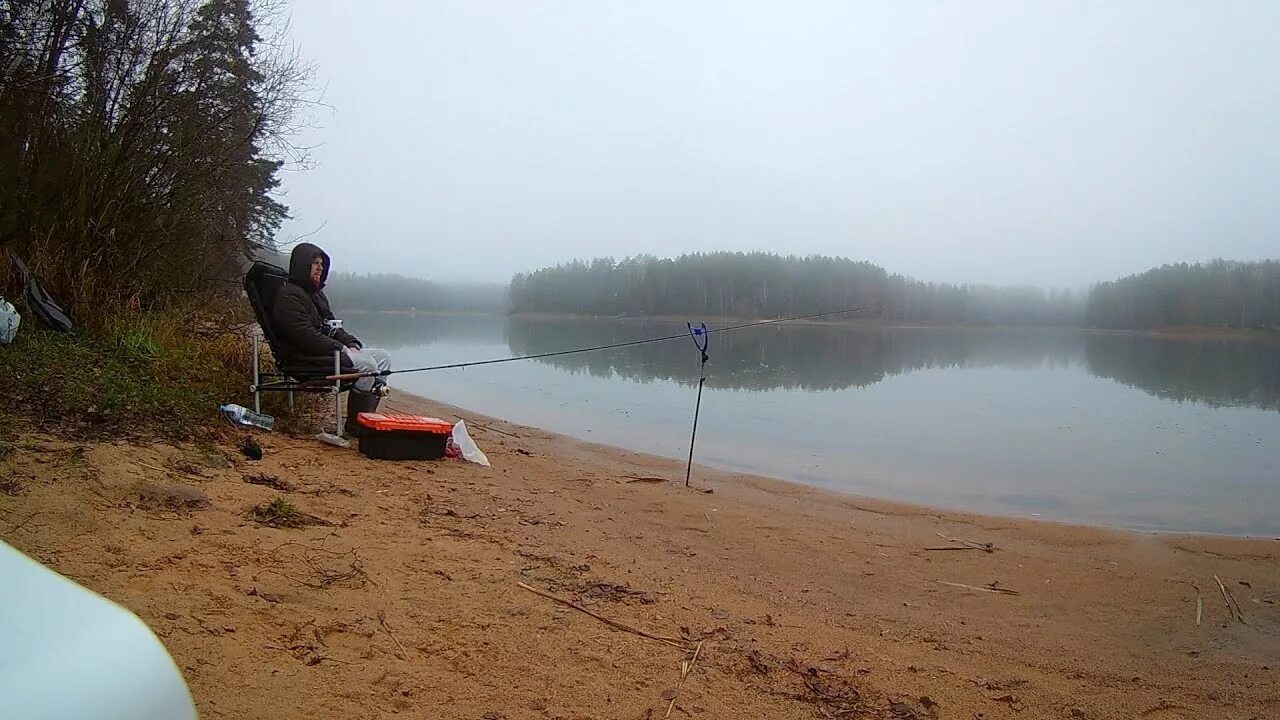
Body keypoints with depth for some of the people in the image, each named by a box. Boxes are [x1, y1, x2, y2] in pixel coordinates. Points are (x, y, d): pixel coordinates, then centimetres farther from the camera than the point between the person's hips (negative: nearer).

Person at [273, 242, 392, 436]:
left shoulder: (317, 294, 22)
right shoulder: (289, 295, -10)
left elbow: (333, 328, 23)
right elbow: (306, 336, -21)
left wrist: (352, 344, 3)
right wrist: (342, 349, -18)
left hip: (328, 351, 10)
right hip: (305, 359, -10)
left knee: (383, 357, 0)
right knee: (366, 364, -27)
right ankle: (356, 425, -15)